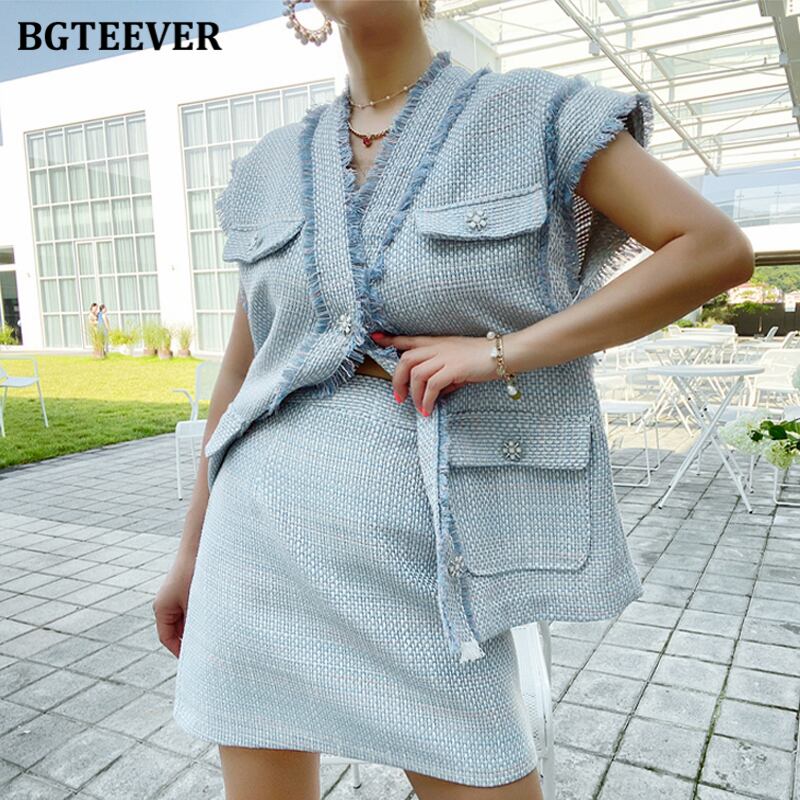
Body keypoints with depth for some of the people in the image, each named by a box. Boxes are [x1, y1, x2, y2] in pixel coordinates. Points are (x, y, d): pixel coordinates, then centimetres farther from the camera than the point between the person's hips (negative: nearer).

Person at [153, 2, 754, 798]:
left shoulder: (534, 113, 1)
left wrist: (504, 351, -14)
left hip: (425, 540, -3)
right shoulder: (272, 166, 11)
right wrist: (191, 553, 16)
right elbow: (239, 376, 14)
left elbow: (718, 249, -5)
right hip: (265, 523, 4)